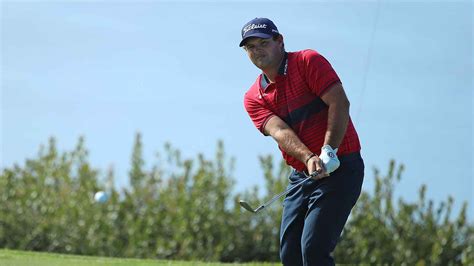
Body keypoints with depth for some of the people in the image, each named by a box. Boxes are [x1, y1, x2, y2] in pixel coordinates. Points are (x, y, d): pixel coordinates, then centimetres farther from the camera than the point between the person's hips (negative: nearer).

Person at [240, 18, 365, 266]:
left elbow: (340, 102, -16)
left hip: (339, 168, -7)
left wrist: (329, 151, -28)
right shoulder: (254, 98, 7)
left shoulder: (308, 61, -5)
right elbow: (279, 130, -11)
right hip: (301, 175, 7)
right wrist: (309, 159, -30)